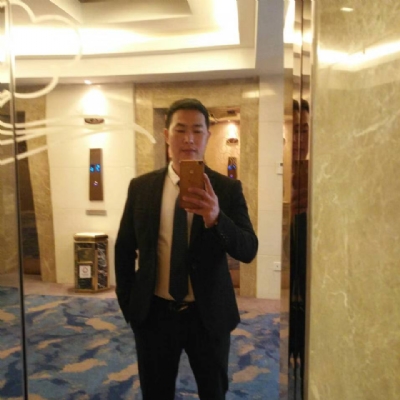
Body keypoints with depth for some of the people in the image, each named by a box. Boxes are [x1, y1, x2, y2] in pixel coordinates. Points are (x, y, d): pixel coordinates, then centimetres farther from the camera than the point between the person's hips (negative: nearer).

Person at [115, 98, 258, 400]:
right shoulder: (141, 187, -3)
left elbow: (248, 251, -15)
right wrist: (128, 303, 1)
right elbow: (124, 248, 5)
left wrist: (216, 218, -33)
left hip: (209, 314, 0)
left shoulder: (227, 188, -7)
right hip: (153, 313, 1)